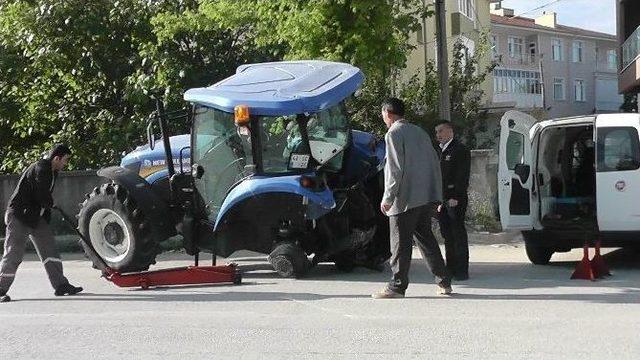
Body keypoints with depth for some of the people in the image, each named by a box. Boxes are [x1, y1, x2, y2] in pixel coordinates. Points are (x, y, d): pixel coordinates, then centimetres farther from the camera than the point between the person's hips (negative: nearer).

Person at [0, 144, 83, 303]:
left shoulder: (52, 171, 11)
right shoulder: (40, 168, -19)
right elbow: (43, 197, -24)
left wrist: (46, 216, 8)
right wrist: (50, 204, -4)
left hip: (36, 217, 9)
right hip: (19, 216, -9)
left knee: (49, 249, 5)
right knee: (14, 253, -6)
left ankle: (60, 285, 8)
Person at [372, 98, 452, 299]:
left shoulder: (394, 134, -8)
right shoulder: (419, 132, 16)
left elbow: (395, 169, -16)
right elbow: (435, 162, 15)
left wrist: (388, 197, -13)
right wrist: (435, 194, 17)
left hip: (405, 199, -8)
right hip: (426, 198, 8)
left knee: (400, 244, -2)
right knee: (425, 238, 14)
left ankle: (397, 286, 3)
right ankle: (444, 282, 16)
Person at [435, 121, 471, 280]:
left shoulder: (460, 150, -6)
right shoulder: (441, 151, 19)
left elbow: (463, 176, -13)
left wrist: (455, 197, -19)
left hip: (455, 200, -8)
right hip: (442, 200, 8)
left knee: (458, 234, -5)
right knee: (447, 234, 10)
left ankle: (461, 271, -2)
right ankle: (450, 269, 16)